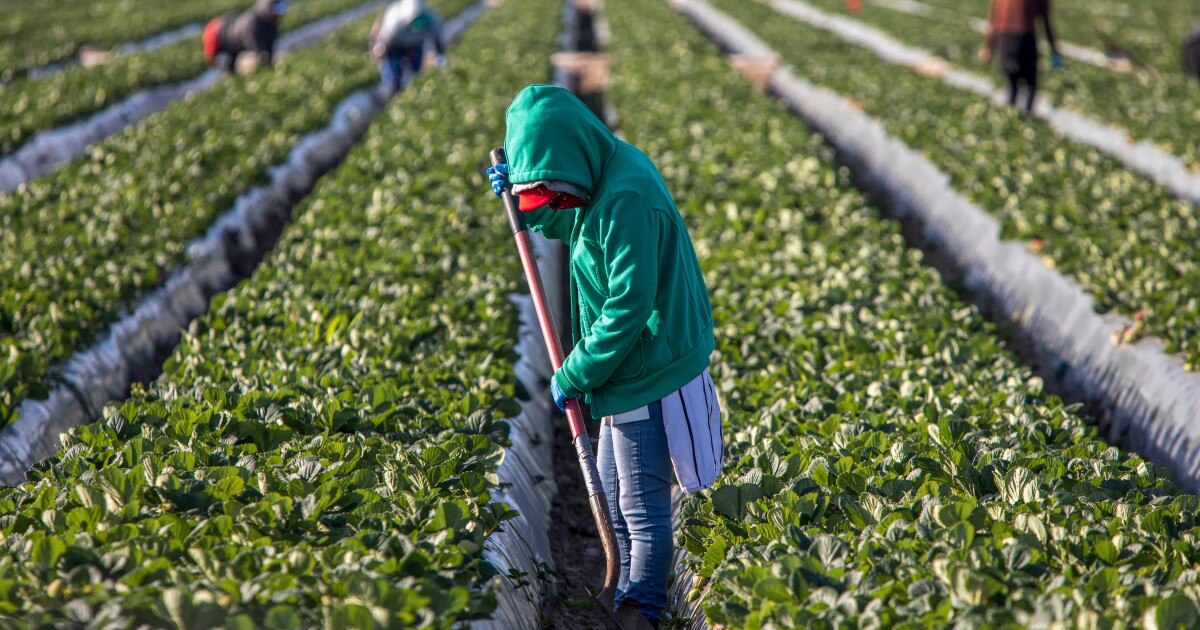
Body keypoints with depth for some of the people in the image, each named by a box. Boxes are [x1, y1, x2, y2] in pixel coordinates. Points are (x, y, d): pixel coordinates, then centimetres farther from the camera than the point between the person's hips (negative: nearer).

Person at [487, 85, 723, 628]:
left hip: (648, 378, -11)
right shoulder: (609, 178, 6)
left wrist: (574, 374, -19)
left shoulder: (626, 201, -27)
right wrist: (521, 197, 11)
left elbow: (628, 307, -28)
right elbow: (569, 225, 27)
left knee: (642, 506, -1)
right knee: (612, 488, 22)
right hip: (628, 372, 11)